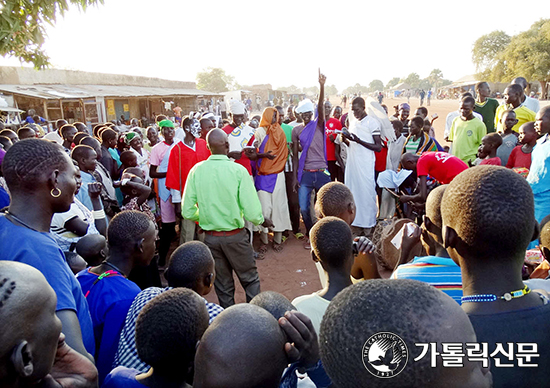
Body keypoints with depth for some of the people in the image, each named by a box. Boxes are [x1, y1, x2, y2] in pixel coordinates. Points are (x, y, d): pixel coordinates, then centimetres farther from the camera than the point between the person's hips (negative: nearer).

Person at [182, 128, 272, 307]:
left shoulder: (196, 170, -7)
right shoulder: (238, 170, -15)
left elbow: (187, 212, -5)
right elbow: (252, 213, -17)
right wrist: (263, 221, 5)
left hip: (210, 237, 3)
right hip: (236, 236, -3)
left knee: (223, 285, 18)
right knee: (250, 280, 17)